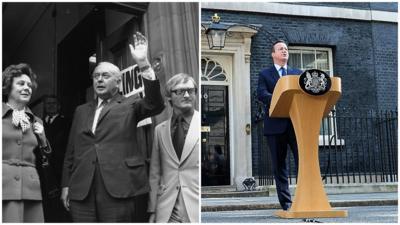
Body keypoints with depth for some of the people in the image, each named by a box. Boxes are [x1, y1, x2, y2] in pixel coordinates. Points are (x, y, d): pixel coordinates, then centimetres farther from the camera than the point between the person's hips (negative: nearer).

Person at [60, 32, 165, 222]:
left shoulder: (129, 106, 8)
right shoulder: (82, 111, 20)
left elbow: (155, 105, -12)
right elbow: (71, 151, 19)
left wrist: (143, 64, -21)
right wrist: (66, 185, 10)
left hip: (117, 190, -3)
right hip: (81, 190, 4)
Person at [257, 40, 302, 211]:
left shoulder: (298, 74, 20)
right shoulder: (265, 74, 12)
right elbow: (262, 94, -4)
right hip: (276, 125, -1)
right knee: (279, 165, 1)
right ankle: (286, 202, 6)